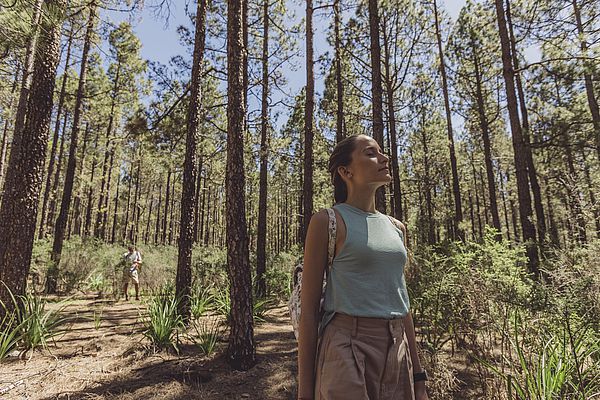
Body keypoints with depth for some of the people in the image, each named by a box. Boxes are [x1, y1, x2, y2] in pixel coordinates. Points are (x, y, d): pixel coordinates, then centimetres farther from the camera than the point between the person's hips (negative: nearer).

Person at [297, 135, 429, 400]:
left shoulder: (396, 228, 10)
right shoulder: (327, 222, -8)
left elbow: (401, 303, 14)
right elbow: (308, 308, -8)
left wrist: (418, 376, 14)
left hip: (397, 353, 6)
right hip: (347, 348, -6)